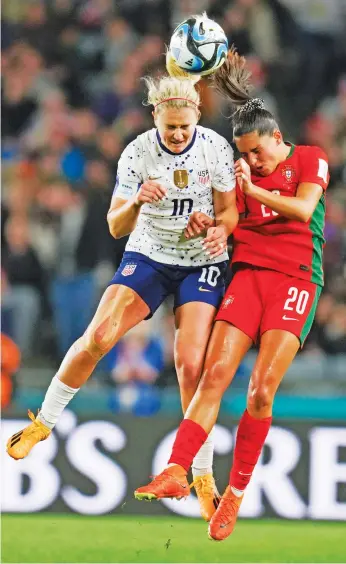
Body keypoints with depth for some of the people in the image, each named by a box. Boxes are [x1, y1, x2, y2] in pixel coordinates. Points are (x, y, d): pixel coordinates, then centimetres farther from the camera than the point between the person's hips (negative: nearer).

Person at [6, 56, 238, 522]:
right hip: (148, 256, 1)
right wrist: (136, 203, -33)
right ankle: (43, 423, 3)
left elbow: (230, 212, -2)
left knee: (191, 365, -14)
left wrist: (217, 228, -25)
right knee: (98, 336, -17)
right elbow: (116, 227, -11)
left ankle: (203, 476, -2)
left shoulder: (216, 148, -13)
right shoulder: (137, 154, -13)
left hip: (203, 264, -1)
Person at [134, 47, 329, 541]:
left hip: (295, 278, -4)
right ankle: (176, 473, -20)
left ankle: (236, 493, -5)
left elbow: (303, 208, -11)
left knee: (262, 387, -15)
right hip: (248, 272, 4)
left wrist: (254, 190, -15)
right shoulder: (244, 170, 17)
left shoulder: (311, 160, 4)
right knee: (215, 372, -13)